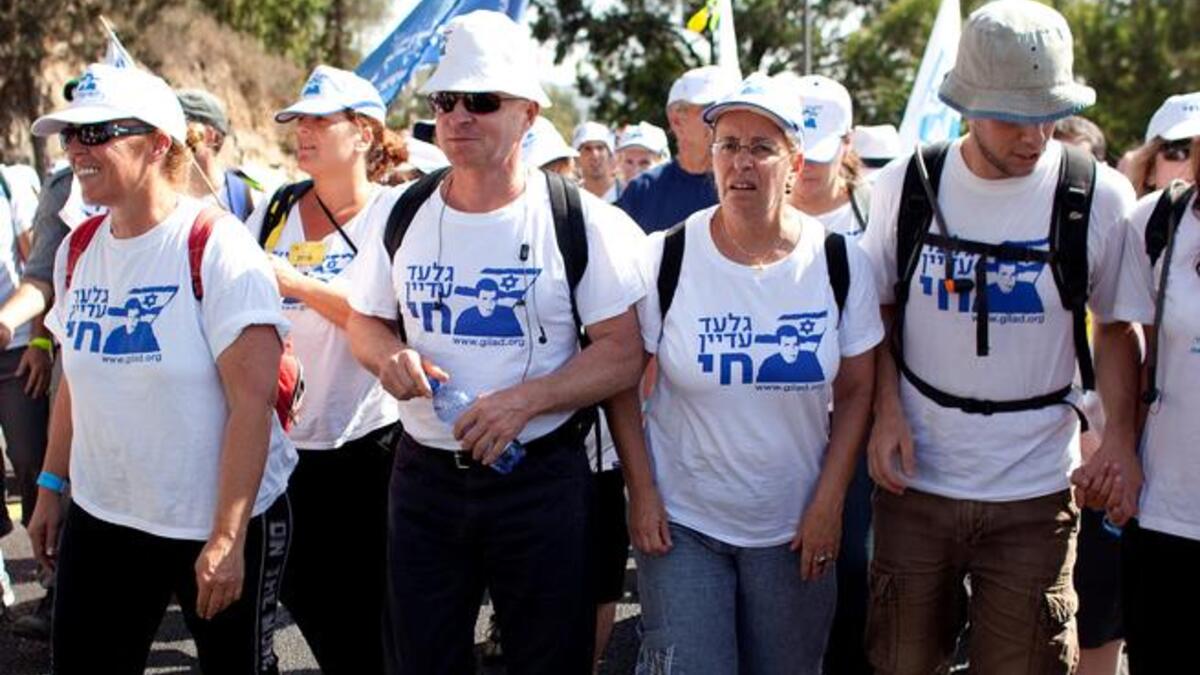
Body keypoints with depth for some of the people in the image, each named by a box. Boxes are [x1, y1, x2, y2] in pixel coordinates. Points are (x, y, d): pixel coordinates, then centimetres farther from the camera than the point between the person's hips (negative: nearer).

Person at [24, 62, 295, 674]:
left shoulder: (217, 246, -15)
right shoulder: (77, 249, 5)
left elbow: (252, 402, -19)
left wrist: (227, 538, -21)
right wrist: (50, 488, 13)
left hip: (220, 524, -5)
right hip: (100, 516, 6)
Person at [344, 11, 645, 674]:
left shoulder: (579, 218, -8)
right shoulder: (404, 214, 4)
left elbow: (623, 355, -9)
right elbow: (365, 322, 13)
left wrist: (524, 399, -23)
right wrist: (391, 357, -11)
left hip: (540, 477, -3)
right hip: (423, 475, 3)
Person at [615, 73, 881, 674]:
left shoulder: (840, 263, -4)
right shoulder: (666, 257, -9)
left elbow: (856, 392, 1)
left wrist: (829, 503, -4)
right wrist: (641, 493, -7)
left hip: (795, 529, 2)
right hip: (680, 522, -1)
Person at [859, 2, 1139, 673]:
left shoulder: (1099, 197, -6)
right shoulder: (907, 186, -3)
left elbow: (1117, 327, 4)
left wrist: (1121, 432, -11)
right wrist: (886, 411, -6)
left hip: (1034, 494, -1)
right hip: (915, 481, 1)